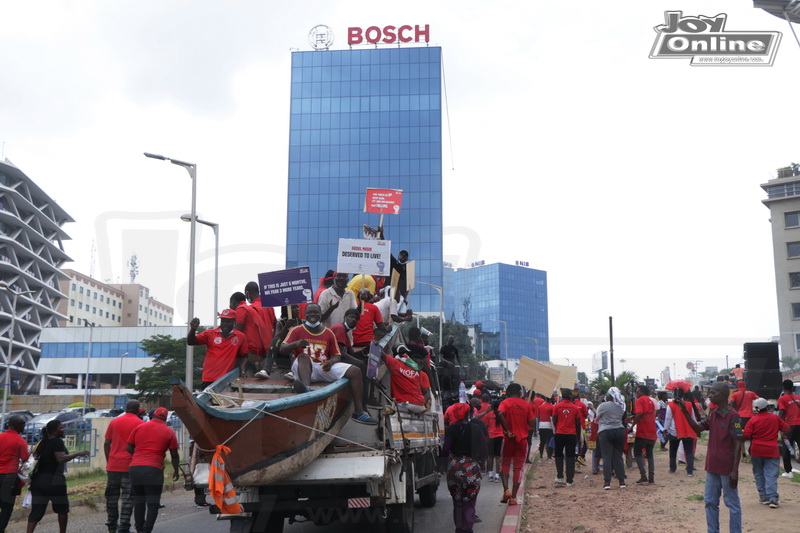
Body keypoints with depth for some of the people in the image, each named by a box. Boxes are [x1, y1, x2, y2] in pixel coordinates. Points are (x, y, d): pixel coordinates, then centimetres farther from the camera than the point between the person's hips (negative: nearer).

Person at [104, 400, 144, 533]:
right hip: (130, 466, -4)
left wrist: (108, 461, 17)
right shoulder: (140, 424, -3)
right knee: (128, 497, -1)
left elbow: (107, 444, 9)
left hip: (113, 465, 4)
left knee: (112, 496, 13)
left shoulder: (114, 422, 9)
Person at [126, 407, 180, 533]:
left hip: (135, 467, 3)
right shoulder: (169, 432, 5)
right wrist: (176, 470, 22)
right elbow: (174, 455, 8)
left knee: (138, 502, 15)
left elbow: (129, 448, 11)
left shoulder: (139, 427, 11)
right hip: (154, 469, -3)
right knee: (153, 503, 1)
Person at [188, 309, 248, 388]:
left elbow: (243, 356, 14)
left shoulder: (241, 337, 3)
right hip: (208, 380, 0)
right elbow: (190, 342, -2)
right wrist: (193, 329, -20)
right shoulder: (210, 333, 2)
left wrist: (242, 368, -3)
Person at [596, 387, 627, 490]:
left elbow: (597, 419, 3)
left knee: (607, 457, -1)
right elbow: (623, 419, 12)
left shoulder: (602, 406, -7)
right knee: (618, 456, 9)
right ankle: (622, 481, 11)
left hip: (605, 432, -4)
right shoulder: (621, 406, 8)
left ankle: (607, 482, -5)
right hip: (620, 431, 4)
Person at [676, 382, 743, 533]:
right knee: (710, 502, 14)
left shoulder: (733, 416, -14)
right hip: (712, 466, 8)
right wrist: (685, 412, -5)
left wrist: (735, 471, -17)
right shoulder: (713, 415, 10)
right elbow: (697, 428, 7)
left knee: (732, 503, 4)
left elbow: (738, 445, -15)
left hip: (727, 469, -8)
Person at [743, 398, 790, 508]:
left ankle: (763, 496, 14)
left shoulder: (753, 420, -7)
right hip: (772, 451, 0)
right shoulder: (775, 418, -2)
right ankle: (773, 498, -11)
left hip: (756, 451, 0)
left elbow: (746, 435, -10)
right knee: (771, 475, -2)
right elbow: (786, 428, 6)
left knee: (759, 474, 13)